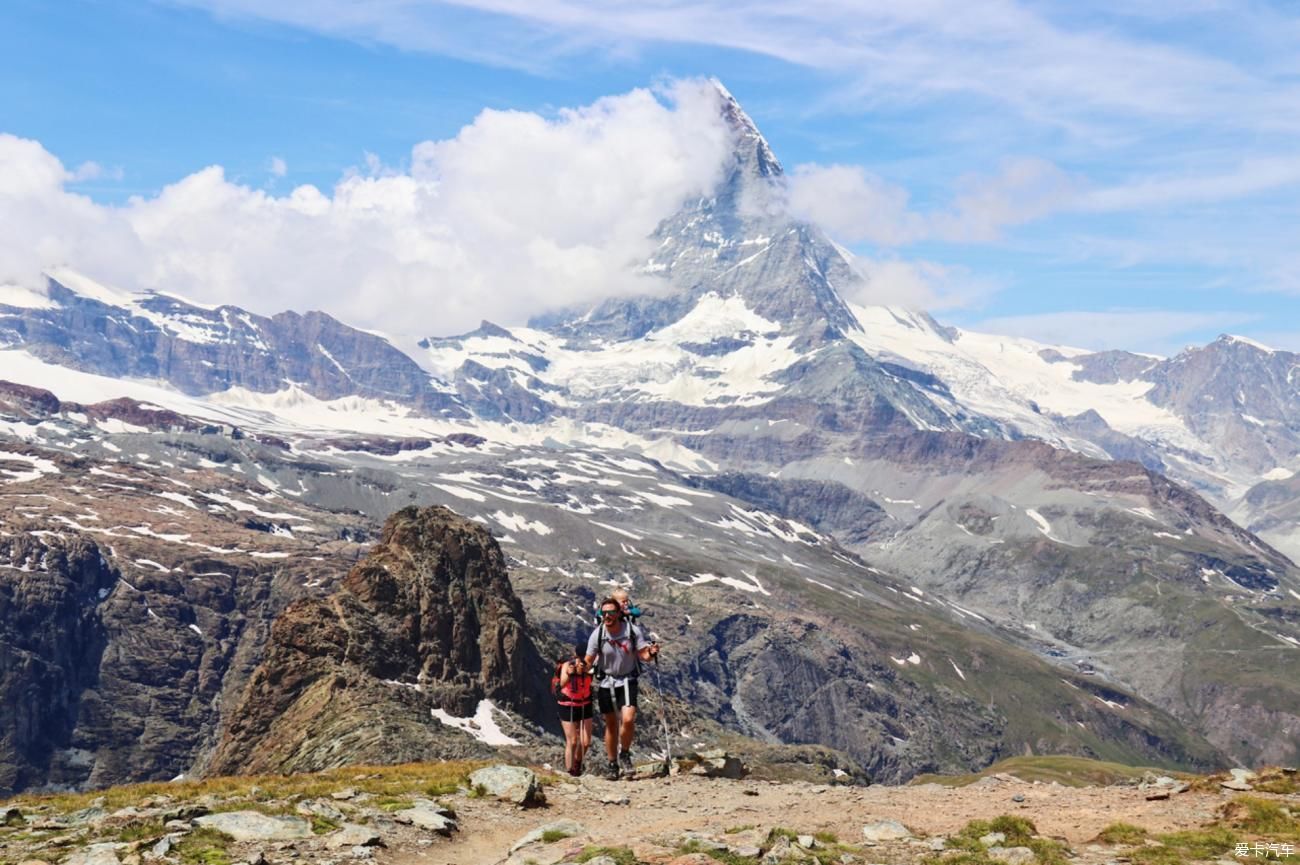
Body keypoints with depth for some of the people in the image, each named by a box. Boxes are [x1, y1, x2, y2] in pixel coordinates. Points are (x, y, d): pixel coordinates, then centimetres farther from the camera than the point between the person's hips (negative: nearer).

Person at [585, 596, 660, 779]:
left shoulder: (633, 631, -16)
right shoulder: (597, 634, -15)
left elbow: (642, 654, -8)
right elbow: (588, 660, -9)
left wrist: (651, 653, -29)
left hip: (627, 680, -1)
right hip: (606, 681, 1)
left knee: (628, 719, -20)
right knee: (611, 724, 10)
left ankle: (625, 754, 7)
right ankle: (612, 764, 26)